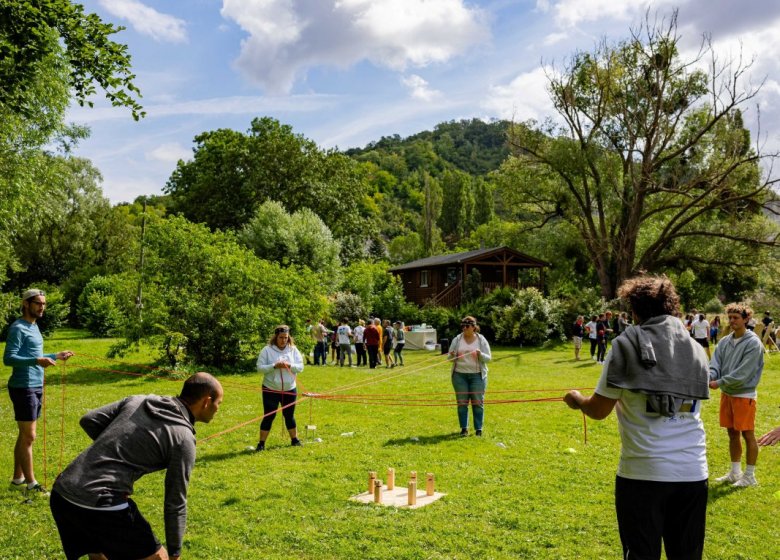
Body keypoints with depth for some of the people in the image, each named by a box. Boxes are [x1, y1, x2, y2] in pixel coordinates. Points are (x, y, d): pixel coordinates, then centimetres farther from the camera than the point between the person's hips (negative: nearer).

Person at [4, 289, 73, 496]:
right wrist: (37, 361, -34)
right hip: (23, 388, -9)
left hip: (36, 387, 9)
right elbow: (9, 358, -21)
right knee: (28, 436, -5)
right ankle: (31, 485, 0)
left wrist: (56, 356, 27)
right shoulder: (18, 328, -13)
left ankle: (18, 479, 23)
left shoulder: (34, 327, 16)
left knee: (24, 435, 14)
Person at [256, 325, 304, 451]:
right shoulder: (267, 350, -6)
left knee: (289, 416, 15)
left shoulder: (293, 349, 2)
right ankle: (261, 443, 10)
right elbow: (260, 367, -10)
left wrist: (290, 366, -20)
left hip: (289, 389, 3)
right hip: (271, 390, -3)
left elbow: (300, 367, -1)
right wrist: (274, 366, -23)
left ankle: (294, 440, 30)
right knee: (268, 416, 1)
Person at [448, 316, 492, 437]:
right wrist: (452, 356, -16)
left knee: (478, 403, 0)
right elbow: (450, 358, 8)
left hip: (477, 375, -1)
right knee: (462, 403, 2)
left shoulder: (481, 340, 1)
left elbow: (488, 358, 1)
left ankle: (479, 429, 9)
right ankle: (464, 428, 12)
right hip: (460, 375, 1)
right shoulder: (457, 340, 4)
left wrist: (480, 355, -20)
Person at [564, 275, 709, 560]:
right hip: (693, 472, 4)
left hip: (643, 472, -4)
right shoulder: (696, 349, 8)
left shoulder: (627, 344, -5)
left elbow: (598, 410, -3)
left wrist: (577, 400, 19)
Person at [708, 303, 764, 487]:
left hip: (744, 395, -7)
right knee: (733, 434, 14)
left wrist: (719, 383, -19)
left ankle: (750, 476, 13)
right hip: (727, 394, 7)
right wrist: (707, 378, -20)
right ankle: (735, 472, 26)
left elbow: (743, 373, -20)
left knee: (747, 435, 2)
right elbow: (715, 365, 0)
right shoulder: (724, 342, 6)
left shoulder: (753, 343, -14)